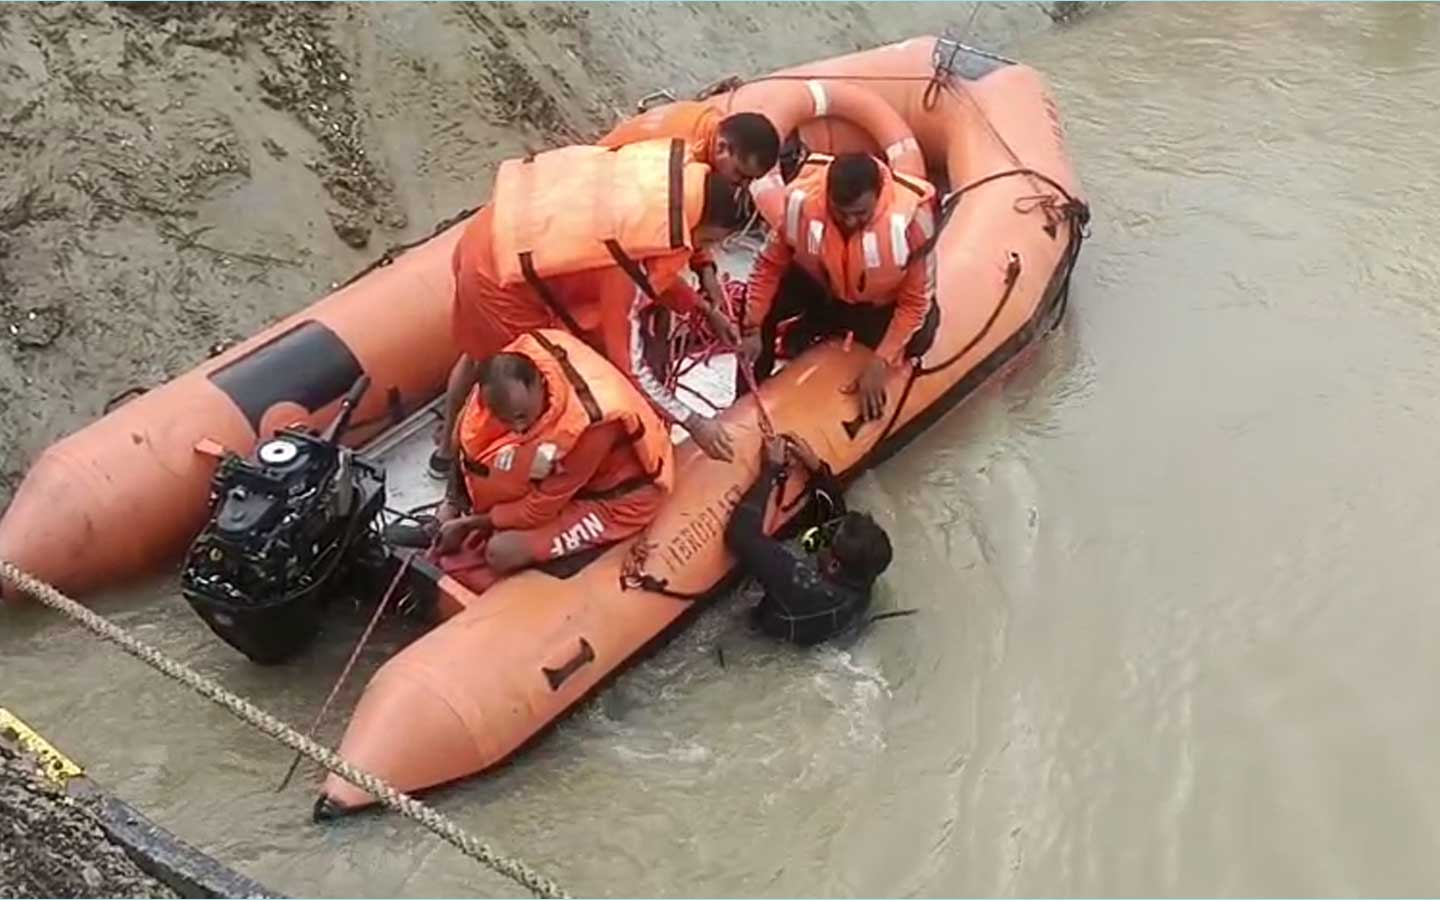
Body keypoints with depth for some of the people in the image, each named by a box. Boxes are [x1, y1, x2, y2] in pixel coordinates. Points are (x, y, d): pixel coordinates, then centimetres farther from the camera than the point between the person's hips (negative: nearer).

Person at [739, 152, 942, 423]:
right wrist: (753, 329, -18)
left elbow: (915, 300, -25)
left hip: (880, 303, 0)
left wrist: (880, 363, -28)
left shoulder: (910, 215, -37)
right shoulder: (802, 198, -32)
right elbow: (770, 264, -14)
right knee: (756, 306, -16)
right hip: (818, 284, 0)